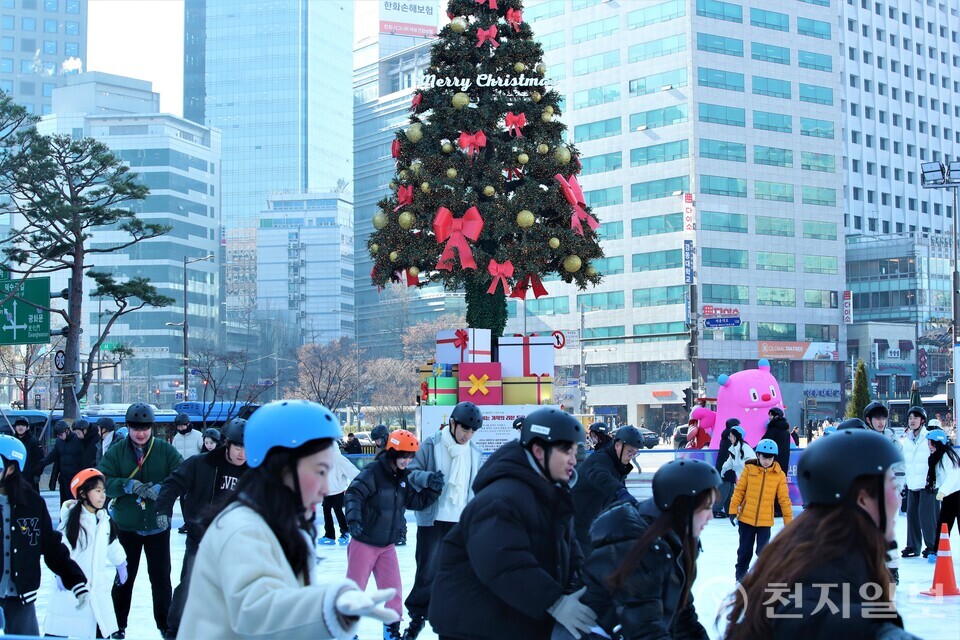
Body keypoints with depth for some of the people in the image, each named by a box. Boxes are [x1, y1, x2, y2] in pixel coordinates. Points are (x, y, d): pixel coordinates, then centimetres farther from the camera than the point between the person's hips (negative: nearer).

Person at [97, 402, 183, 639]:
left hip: (157, 526, 0)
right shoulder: (116, 452, -4)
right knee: (123, 577, 11)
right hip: (125, 527, 0)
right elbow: (103, 481, -14)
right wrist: (129, 485, -29)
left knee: (161, 577, 9)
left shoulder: (166, 450, -5)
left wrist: (161, 489, -29)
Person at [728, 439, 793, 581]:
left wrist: (788, 520, 1)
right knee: (745, 551, 12)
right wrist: (733, 509, -5)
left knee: (763, 551, 0)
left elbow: (784, 499, 0)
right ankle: (740, 578, 28)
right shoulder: (749, 469, -5)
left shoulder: (779, 475, -4)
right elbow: (739, 490, -1)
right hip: (746, 518, 1)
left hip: (765, 521, -1)